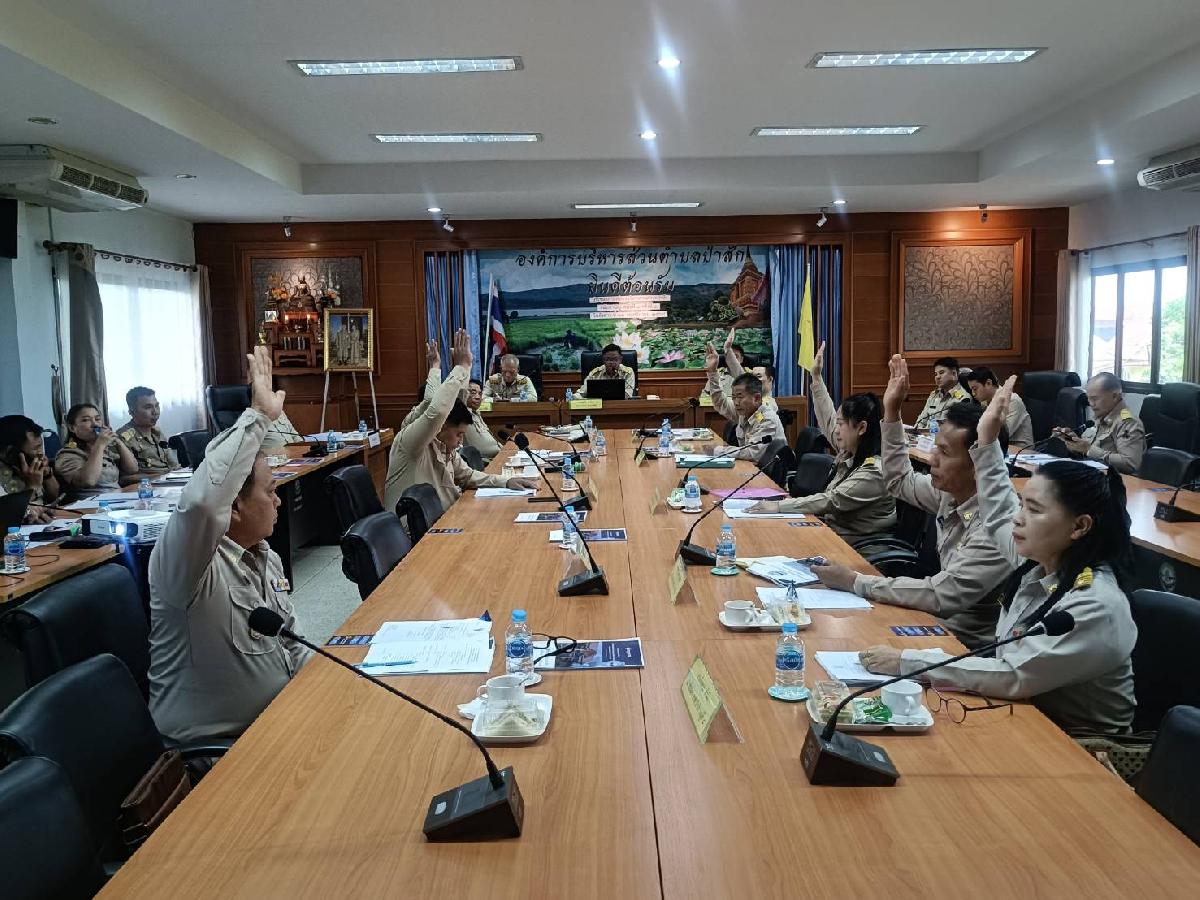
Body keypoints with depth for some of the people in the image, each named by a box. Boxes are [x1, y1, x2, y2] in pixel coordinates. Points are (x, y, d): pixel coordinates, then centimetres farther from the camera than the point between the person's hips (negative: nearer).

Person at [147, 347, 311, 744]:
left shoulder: (267, 558, 8)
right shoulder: (190, 562, -20)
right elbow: (200, 502, -43)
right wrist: (258, 418, -38)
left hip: (278, 715, 8)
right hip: (214, 743, -8)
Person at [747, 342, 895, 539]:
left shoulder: (874, 472, -21)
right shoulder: (850, 453, 7)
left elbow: (830, 502, -26)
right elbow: (828, 419, 20)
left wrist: (779, 506, -28)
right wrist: (816, 377, 19)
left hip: (855, 543, -9)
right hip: (832, 528, 9)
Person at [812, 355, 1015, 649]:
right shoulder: (952, 492, -2)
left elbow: (940, 596, -31)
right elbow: (900, 481, 17)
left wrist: (854, 581, -23)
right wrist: (891, 412, 8)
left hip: (970, 645, -7)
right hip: (941, 625, 7)